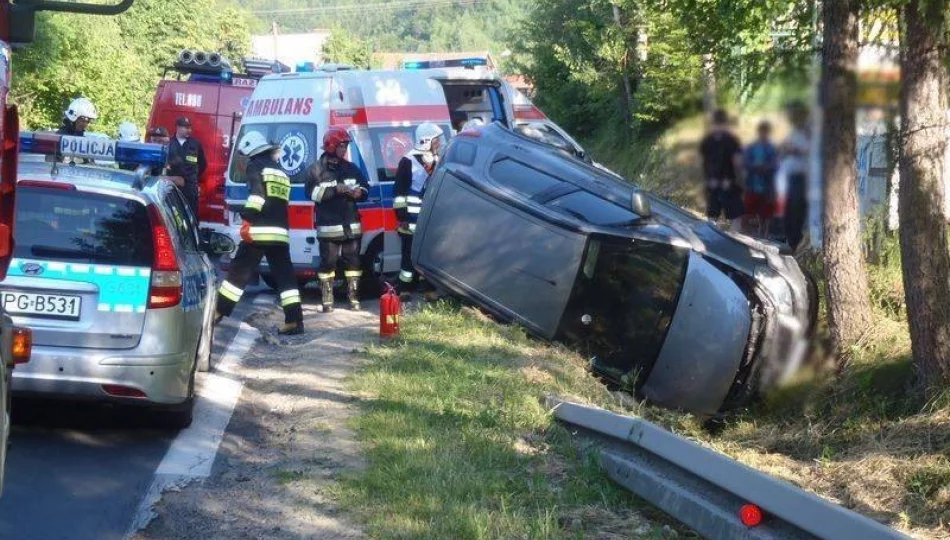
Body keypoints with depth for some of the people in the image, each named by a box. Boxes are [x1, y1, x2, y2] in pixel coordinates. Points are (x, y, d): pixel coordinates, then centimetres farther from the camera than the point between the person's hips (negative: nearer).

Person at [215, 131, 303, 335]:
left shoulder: (255, 166, 1)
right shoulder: (280, 172, 24)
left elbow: (257, 194, -15)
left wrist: (247, 218, -18)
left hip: (259, 230, -6)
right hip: (280, 232, 6)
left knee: (239, 271, 1)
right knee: (285, 276, 4)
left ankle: (218, 313, 6)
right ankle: (294, 320, -4)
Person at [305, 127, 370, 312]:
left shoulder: (351, 168, 14)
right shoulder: (316, 169, -1)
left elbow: (365, 188, 17)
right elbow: (312, 192, -13)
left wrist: (359, 192, -6)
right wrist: (335, 189, -21)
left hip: (351, 225, 5)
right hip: (328, 226, -4)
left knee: (353, 261, 6)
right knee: (328, 262, -2)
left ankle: (353, 297, 14)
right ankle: (327, 300, 3)